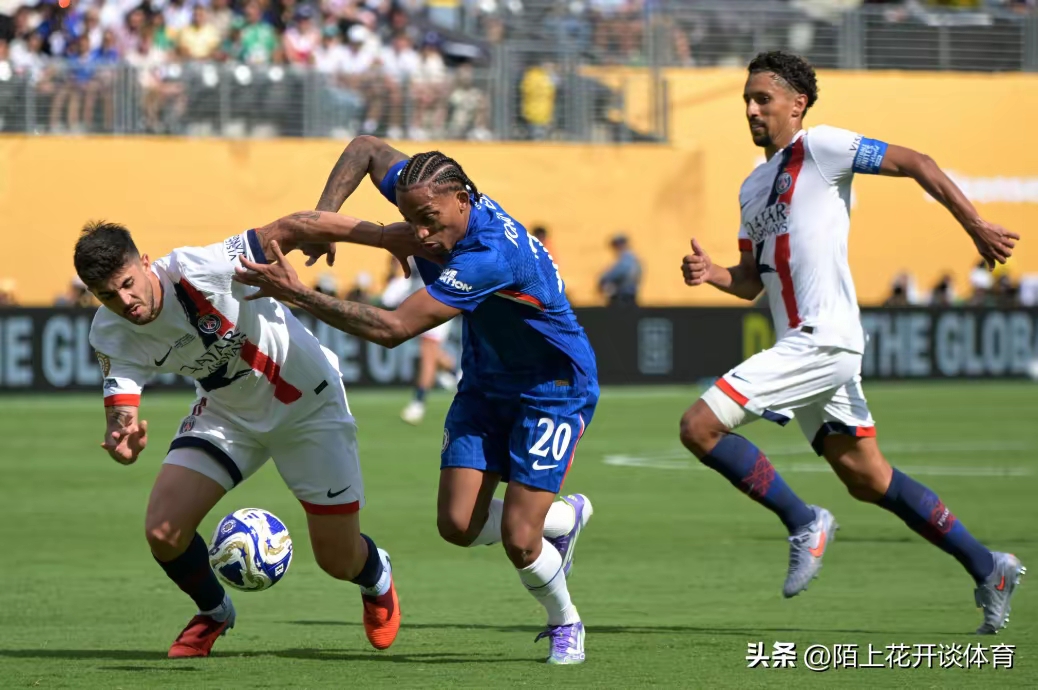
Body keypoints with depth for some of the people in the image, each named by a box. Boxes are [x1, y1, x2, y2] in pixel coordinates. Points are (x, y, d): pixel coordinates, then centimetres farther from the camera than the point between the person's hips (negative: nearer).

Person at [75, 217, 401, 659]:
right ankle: (213, 613, 20)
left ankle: (376, 578, 41)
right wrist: (120, 437, -51)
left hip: (308, 403, -4)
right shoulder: (111, 337, -18)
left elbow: (287, 231, -29)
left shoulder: (198, 269, -34)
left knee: (338, 560, 1)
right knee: (163, 530, -13)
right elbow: (121, 407, -25)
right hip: (226, 414, 4)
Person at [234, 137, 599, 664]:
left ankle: (565, 625, 19)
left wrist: (297, 293, -36)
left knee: (517, 539, -13)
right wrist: (326, 214, -10)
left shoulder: (489, 257, -37)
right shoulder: (429, 196, -14)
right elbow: (366, 147, 6)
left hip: (553, 390, -8)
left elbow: (392, 329, -38)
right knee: (458, 525, -4)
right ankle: (566, 516, 26)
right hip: (485, 383, 8)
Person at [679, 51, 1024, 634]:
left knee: (700, 426, -15)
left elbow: (915, 164, -8)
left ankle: (804, 523, -4)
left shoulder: (820, 147, -5)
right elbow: (751, 282, 22)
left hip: (822, 341, -9)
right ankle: (988, 569, 18)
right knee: (868, 480, 11)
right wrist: (713, 274, 1)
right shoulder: (752, 186, 20)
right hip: (805, 345, 9)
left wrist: (976, 226, -11)